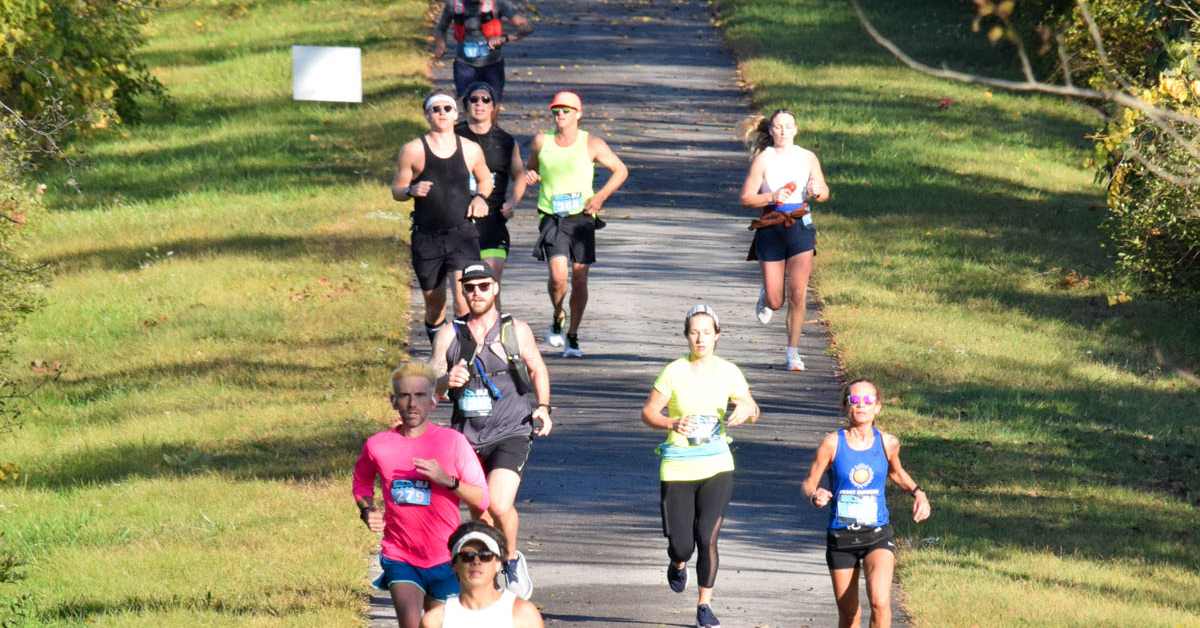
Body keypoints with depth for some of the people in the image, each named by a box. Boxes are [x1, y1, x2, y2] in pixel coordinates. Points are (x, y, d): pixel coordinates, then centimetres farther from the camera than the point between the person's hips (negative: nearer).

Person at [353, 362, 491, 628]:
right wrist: (367, 511, 0)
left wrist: (447, 480, -22)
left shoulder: (452, 441, -6)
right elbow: (361, 484, 20)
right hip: (400, 558, 0)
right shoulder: (378, 446, -2)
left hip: (445, 559, 0)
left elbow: (482, 499, -6)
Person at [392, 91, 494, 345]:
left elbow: (485, 179, 22)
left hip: (462, 233, -1)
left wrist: (480, 197, 2)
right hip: (426, 236, 1)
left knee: (464, 298, -19)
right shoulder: (413, 151, 0)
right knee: (434, 302, 10)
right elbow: (396, 190, 5)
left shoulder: (471, 150, 5)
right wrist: (412, 190, -17)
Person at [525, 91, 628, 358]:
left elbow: (621, 171, 8)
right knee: (558, 274, -18)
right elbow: (531, 168, 21)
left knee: (579, 278, 0)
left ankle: (573, 336, 14)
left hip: (582, 217, 0)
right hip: (552, 218, 0)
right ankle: (557, 318, 11)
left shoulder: (591, 144, -1)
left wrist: (600, 197, -5)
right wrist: (529, 175, -4)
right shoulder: (541, 141, 3)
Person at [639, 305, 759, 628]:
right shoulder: (674, 372, -7)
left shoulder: (728, 372, 0)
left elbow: (752, 410, 8)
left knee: (708, 538, -9)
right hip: (678, 467, -1)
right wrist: (673, 424, -23)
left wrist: (745, 411, -16)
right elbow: (648, 412, -4)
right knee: (681, 543, 0)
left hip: (716, 465, 1)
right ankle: (678, 564, 38)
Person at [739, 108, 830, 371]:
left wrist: (816, 192, -11)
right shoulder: (763, 159, -4)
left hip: (800, 227, 1)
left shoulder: (808, 158, 3)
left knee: (798, 295, -9)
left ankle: (793, 352, 4)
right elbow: (746, 198, -6)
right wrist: (773, 197, -21)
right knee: (775, 301, 3)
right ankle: (765, 297, 42)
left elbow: (825, 193, 12)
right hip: (771, 229, -1)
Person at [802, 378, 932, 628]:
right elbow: (809, 483, -2)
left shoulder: (887, 443, -3)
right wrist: (815, 495, -25)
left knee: (880, 602, -22)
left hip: (877, 534, 0)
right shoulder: (833, 443, -8)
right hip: (840, 537, 0)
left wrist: (917, 492, 2)